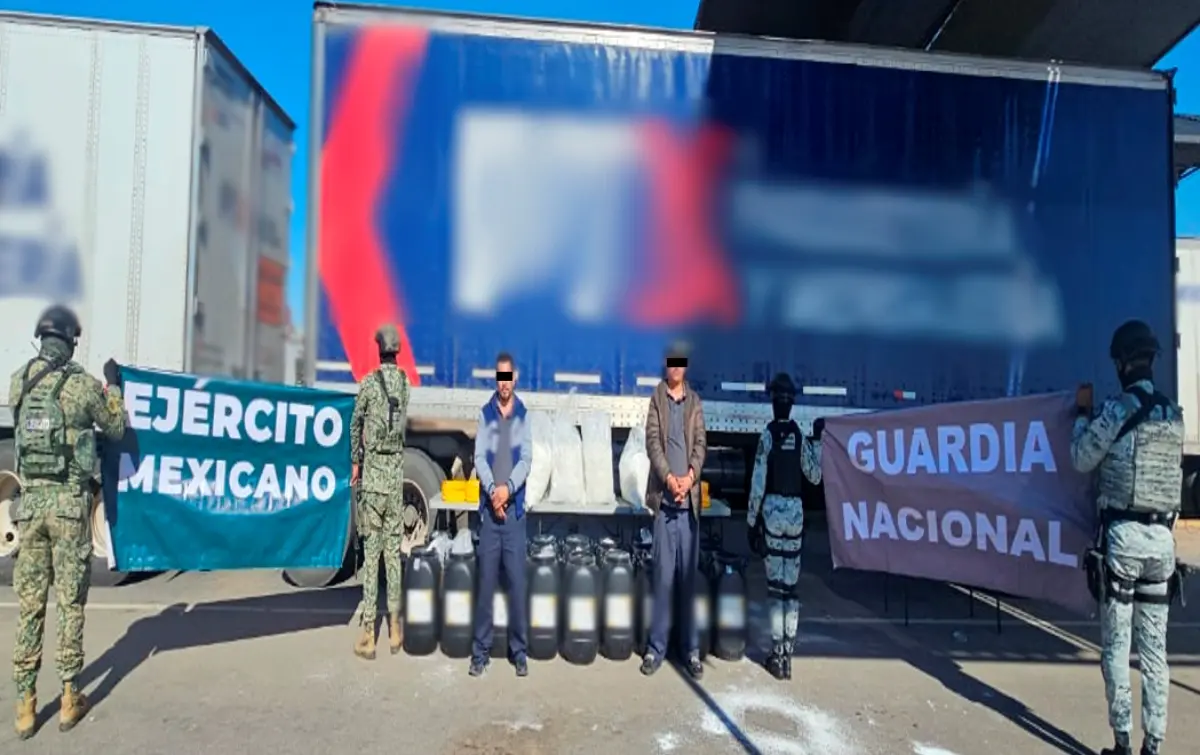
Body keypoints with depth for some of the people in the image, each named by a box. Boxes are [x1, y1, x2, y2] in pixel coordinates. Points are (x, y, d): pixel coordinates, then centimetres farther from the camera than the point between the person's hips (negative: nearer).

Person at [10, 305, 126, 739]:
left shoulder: (17, 382, 4)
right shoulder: (84, 384, -8)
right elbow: (117, 429, 5)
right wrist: (113, 386, 16)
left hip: (30, 500, 3)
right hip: (70, 502, -3)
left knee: (30, 603, 9)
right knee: (71, 603, 5)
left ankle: (25, 703, 14)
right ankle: (69, 697, 13)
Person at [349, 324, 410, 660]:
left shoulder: (369, 382, -5)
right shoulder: (405, 382, 6)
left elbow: (356, 424, 2)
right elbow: (405, 423, 10)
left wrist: (355, 462, 15)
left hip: (373, 471, -3)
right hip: (397, 470, 3)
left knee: (371, 550, -1)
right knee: (393, 548, 9)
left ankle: (368, 634, 2)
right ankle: (394, 630, 16)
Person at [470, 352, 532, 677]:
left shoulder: (524, 415, 4)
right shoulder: (485, 414, 6)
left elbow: (526, 459, -2)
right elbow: (479, 457, -2)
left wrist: (508, 488, -17)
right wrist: (492, 490, -16)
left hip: (515, 509, 0)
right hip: (489, 508, 0)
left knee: (517, 582, 4)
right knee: (486, 581, 5)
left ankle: (518, 650, 16)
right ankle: (480, 650, 15)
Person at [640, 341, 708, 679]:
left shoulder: (695, 403, 9)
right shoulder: (656, 399, 5)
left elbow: (701, 443, 1)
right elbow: (652, 442, -5)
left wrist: (689, 477, -15)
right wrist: (669, 478, -18)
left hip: (689, 501, 2)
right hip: (663, 499, -1)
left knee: (689, 577, 8)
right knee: (663, 577, 3)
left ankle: (691, 649, 18)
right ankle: (656, 647, 15)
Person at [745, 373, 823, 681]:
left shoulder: (767, 435, -7)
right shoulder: (801, 437, 5)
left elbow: (758, 482, -8)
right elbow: (815, 476, 12)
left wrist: (751, 521, -2)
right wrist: (818, 440, 16)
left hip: (772, 510, -4)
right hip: (796, 511, 4)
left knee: (775, 584, 0)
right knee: (791, 585, 8)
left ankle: (778, 654, 3)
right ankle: (787, 654, 12)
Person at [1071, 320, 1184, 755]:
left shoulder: (1118, 408, -9)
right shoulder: (1174, 414, 10)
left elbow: (1081, 459, -1)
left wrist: (1083, 413, 13)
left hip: (1123, 534, -6)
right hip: (1163, 538, 6)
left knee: (1116, 646, 1)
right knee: (1155, 648, 10)